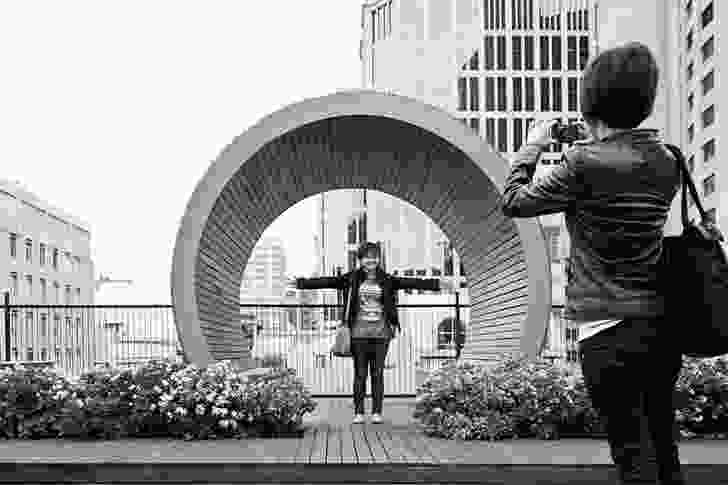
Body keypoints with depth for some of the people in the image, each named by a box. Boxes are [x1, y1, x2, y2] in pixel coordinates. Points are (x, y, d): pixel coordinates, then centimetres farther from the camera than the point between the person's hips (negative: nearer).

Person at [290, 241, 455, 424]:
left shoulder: (387, 280, 6)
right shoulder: (351, 279, 3)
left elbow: (411, 283, 2)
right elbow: (328, 281, 0)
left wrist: (438, 284, -3)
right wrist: (301, 282, -6)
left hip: (381, 333, 1)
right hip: (359, 332, -1)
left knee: (378, 373, 3)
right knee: (360, 373, 2)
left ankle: (377, 412, 10)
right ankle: (358, 412, 8)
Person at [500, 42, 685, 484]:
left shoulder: (585, 162, -13)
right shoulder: (666, 162, 6)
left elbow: (514, 202, -2)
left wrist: (534, 145, 11)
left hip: (610, 330, -7)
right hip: (662, 327, 7)